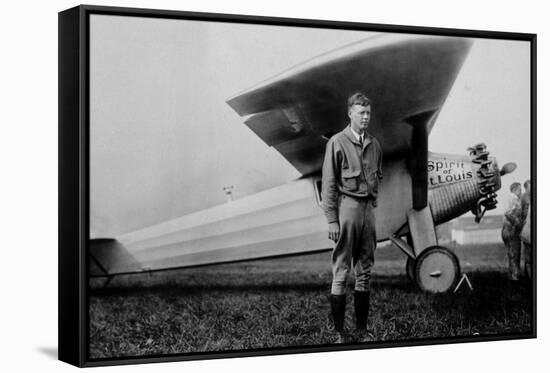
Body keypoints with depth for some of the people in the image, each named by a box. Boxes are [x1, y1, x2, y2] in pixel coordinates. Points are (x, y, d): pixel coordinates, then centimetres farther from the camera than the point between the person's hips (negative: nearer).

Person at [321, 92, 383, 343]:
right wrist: (331, 220, -12)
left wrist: (373, 200, 11)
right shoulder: (337, 143, -5)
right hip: (346, 206, -6)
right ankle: (339, 333, 1)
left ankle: (362, 330, 15)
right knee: (341, 271, -3)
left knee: (365, 271, 8)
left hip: (368, 208, 6)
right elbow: (329, 184, -8)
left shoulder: (374, 144, 11)